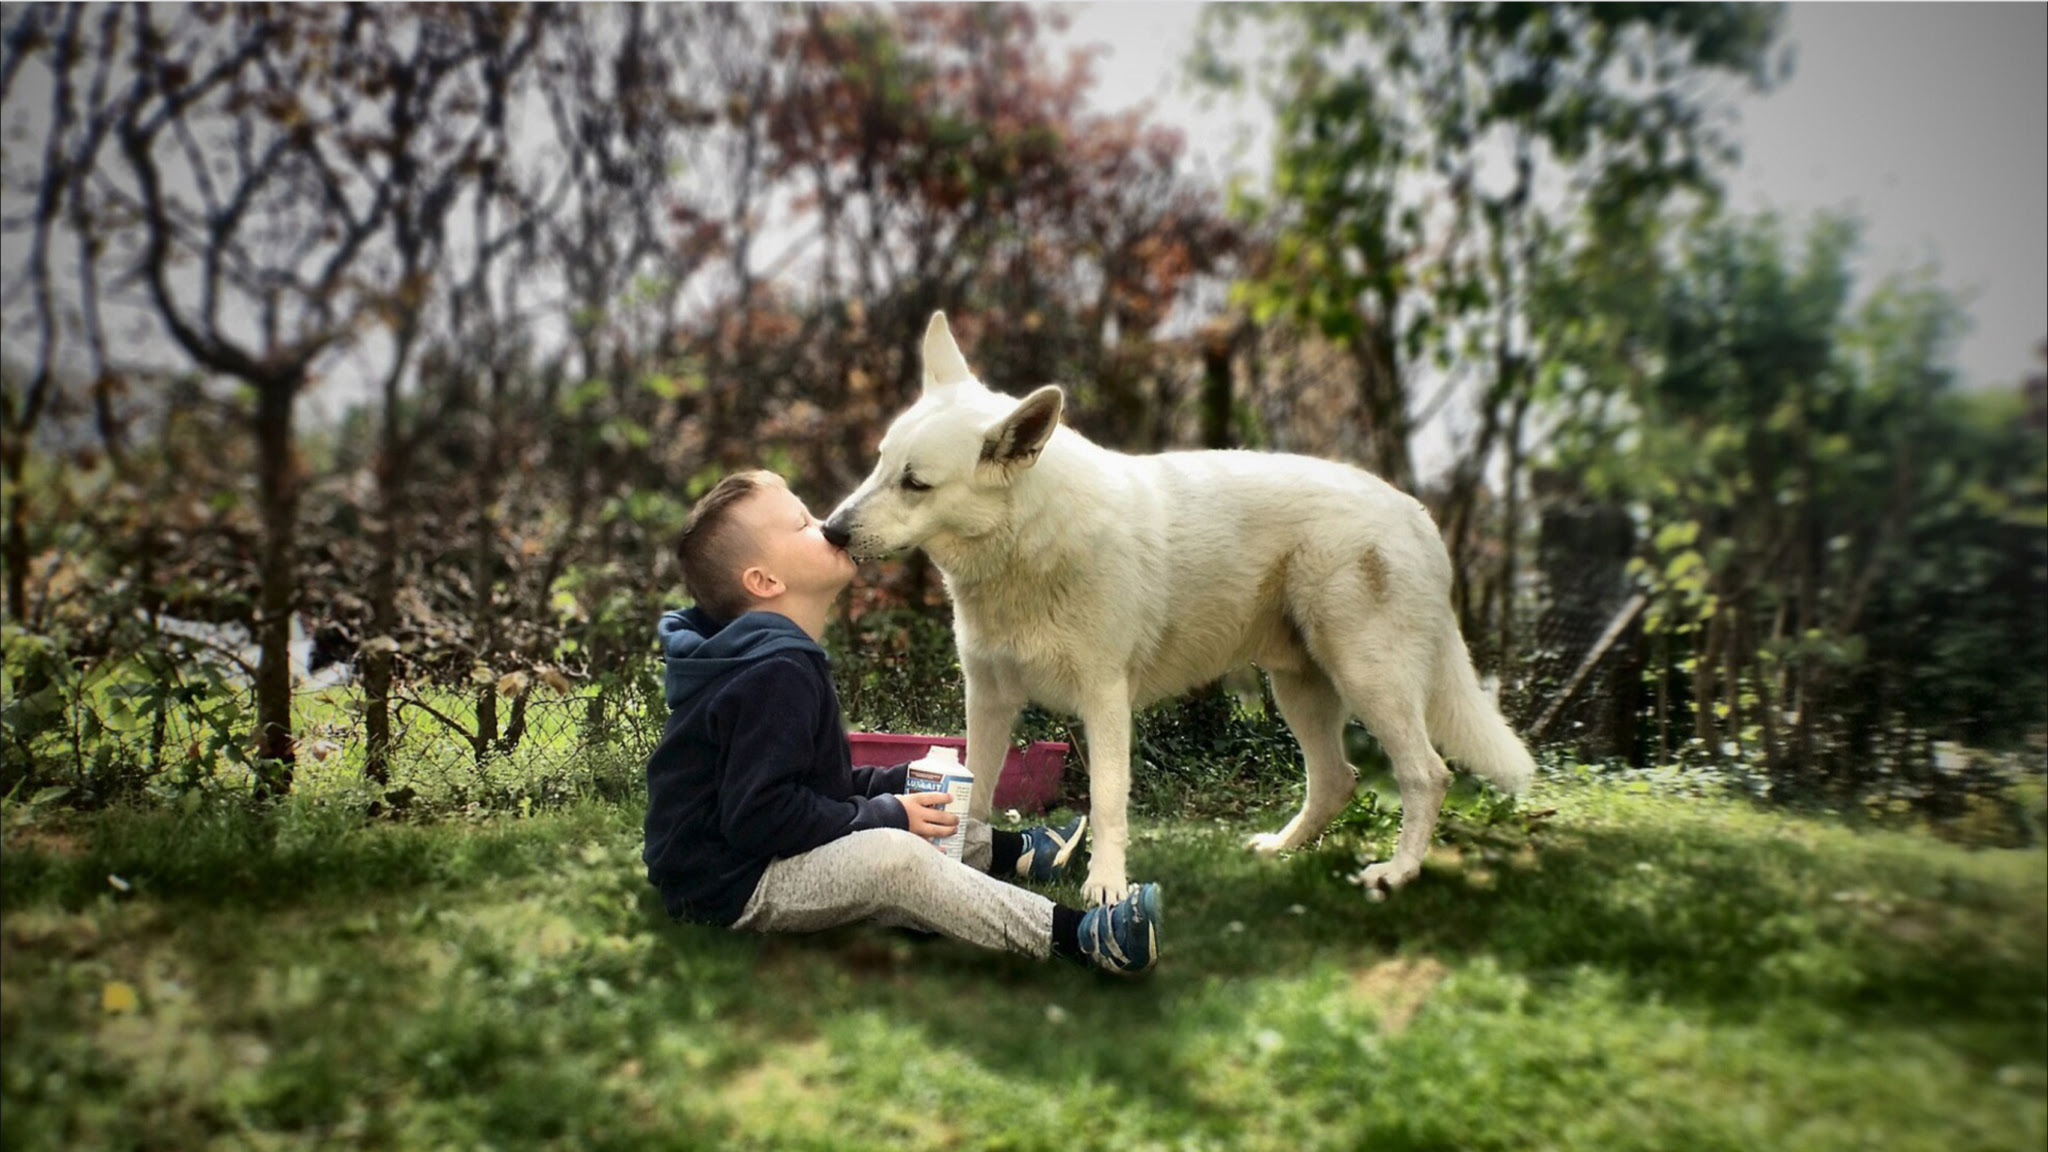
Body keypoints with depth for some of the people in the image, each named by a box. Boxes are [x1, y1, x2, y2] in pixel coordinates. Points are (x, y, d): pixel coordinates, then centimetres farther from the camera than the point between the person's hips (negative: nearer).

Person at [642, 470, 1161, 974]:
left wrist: (901, 783, 5)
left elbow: (810, 782, 18)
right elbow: (756, 816, -28)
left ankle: (1015, 850, 35)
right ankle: (1074, 935, -30)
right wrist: (883, 814, -21)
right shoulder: (776, 675, -23)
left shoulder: (781, 661, 12)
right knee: (893, 858, -29)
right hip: (731, 888, -12)